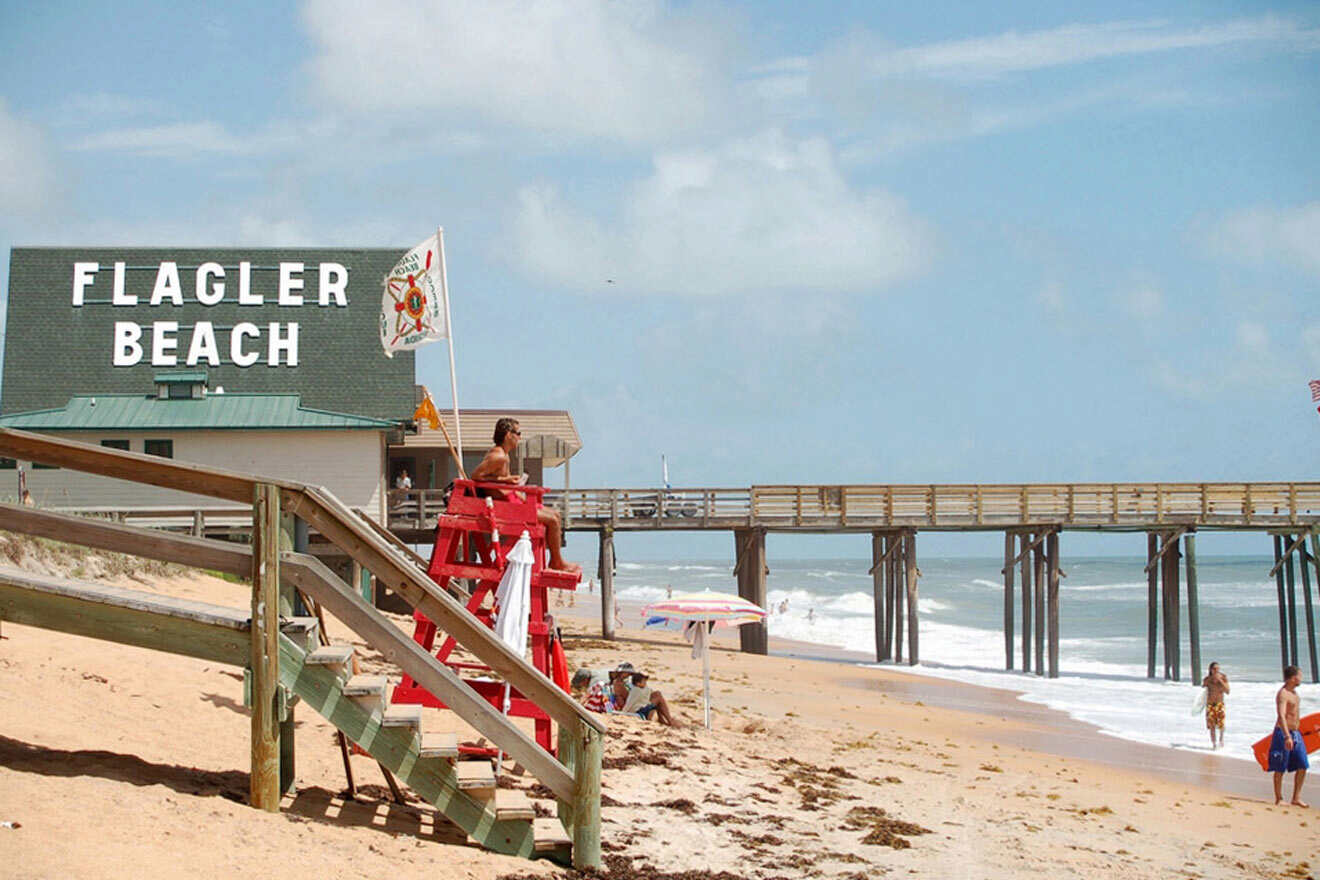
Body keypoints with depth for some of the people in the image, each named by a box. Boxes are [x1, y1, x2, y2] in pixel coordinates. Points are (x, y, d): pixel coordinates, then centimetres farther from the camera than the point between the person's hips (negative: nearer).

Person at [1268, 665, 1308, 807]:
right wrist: (1287, 737, -39)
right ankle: (1278, 799, 8)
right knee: (1280, 769, 0)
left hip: (1295, 734, 9)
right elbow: (1281, 716, -29)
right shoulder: (1282, 694, -17)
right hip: (1283, 733, -9)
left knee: (1302, 766, 5)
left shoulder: (1293, 692, 13)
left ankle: (1296, 798, 11)